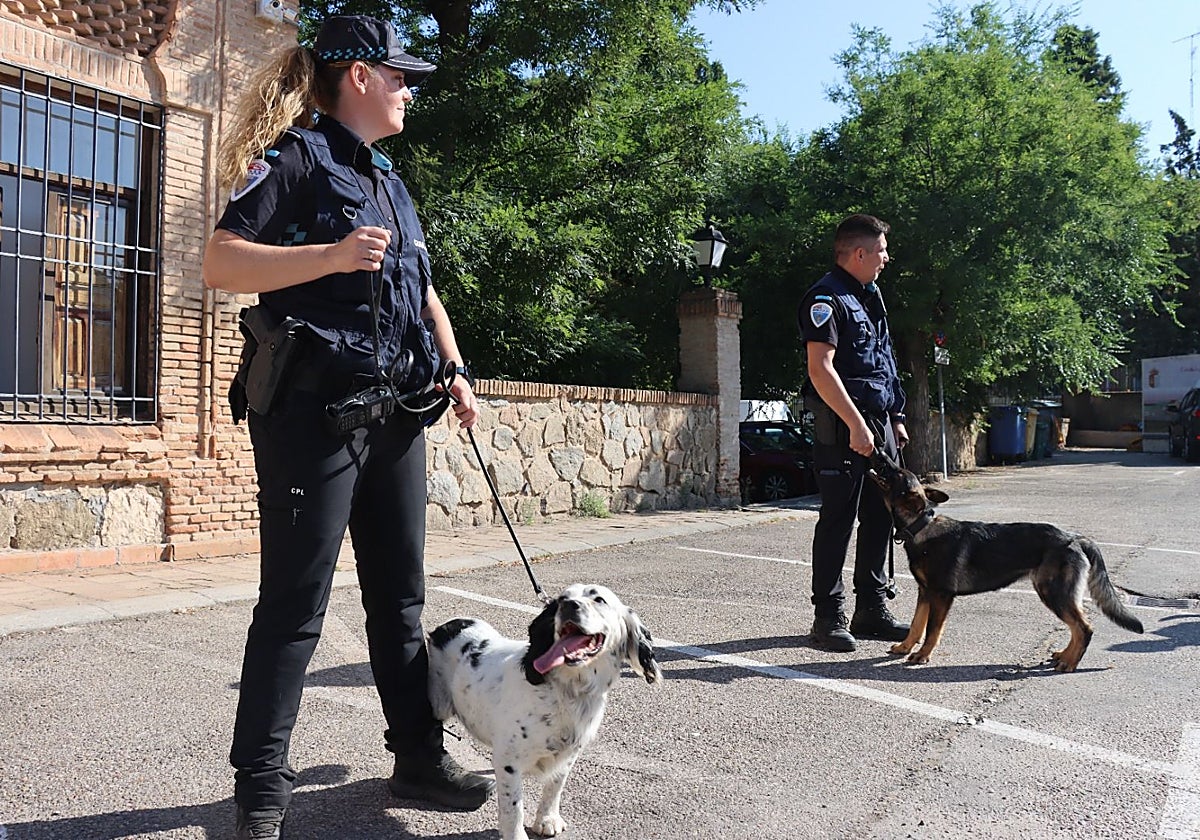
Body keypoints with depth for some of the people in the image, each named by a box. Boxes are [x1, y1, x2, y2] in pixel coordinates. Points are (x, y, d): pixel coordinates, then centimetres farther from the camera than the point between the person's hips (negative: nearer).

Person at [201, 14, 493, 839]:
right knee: (295, 601, -2)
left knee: (400, 594, 11)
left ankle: (419, 756, 23)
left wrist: (455, 369, 13)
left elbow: (422, 289, 25)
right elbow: (221, 262, -12)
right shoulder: (297, 158, -3)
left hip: (395, 412, 8)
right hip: (313, 410, -8)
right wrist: (331, 255, -23)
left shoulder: (389, 182, 20)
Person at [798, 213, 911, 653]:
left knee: (880, 517, 12)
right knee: (838, 520, -4)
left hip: (879, 423, 9)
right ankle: (829, 617, 6)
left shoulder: (870, 294, 19)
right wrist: (856, 424, -23)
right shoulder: (827, 298, -11)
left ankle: (872, 611, 23)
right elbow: (820, 369, -20)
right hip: (843, 427, -9)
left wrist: (896, 418, 20)